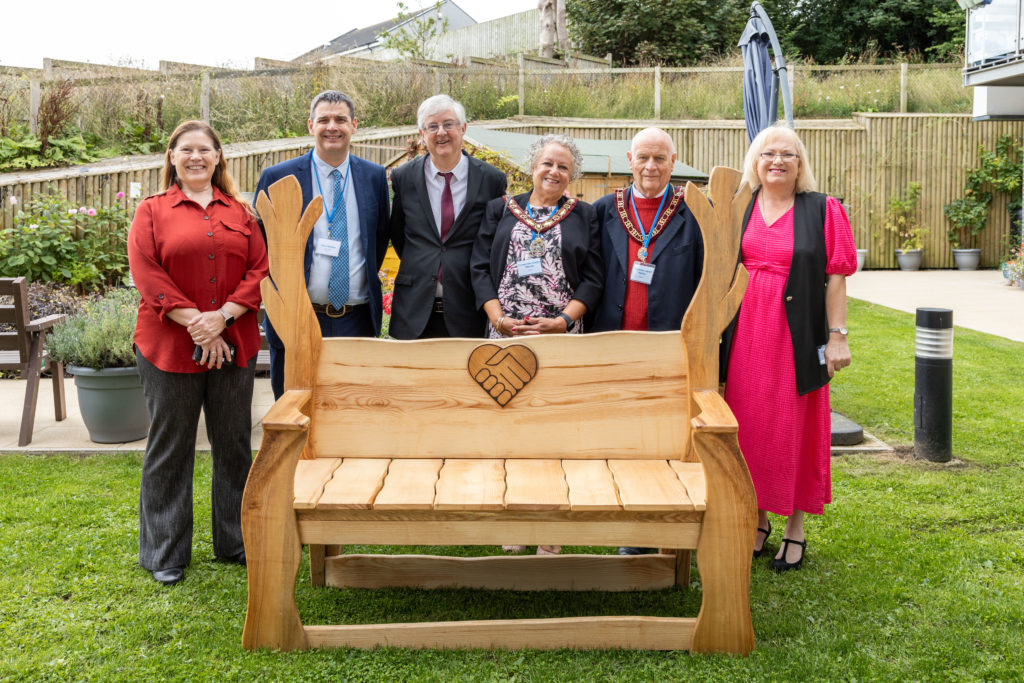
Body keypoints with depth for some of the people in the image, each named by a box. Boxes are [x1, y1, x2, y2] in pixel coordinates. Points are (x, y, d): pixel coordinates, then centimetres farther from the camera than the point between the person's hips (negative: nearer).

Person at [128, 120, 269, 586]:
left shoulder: (239, 213, 11)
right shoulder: (152, 211, 4)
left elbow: (260, 269, 2)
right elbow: (146, 273, -7)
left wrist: (222, 316, -12)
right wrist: (194, 323, -16)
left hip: (233, 345, 3)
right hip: (169, 346, -2)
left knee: (234, 444, 10)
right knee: (169, 448, 5)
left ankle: (236, 541, 24)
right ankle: (164, 554, 17)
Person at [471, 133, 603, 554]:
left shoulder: (584, 216, 11)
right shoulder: (500, 211, 14)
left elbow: (593, 279, 4)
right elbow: (481, 268, 7)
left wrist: (563, 320, -10)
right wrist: (498, 317, -7)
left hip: (560, 335, -1)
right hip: (505, 332, 1)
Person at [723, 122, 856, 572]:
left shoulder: (821, 210, 0)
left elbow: (835, 277, -3)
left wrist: (837, 336, -9)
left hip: (797, 337, -3)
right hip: (746, 335, 3)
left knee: (795, 428, 4)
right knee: (750, 425, 8)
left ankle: (795, 526, 18)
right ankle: (758, 519, 24)